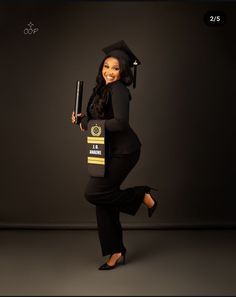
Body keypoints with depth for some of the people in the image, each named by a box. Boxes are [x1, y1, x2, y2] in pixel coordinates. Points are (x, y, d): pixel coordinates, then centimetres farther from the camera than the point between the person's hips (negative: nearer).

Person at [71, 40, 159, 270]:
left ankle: (143, 196, 3)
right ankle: (116, 252, 17)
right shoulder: (103, 89, 13)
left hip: (122, 152, -9)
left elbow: (120, 122, -25)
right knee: (103, 202, 7)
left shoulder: (118, 90, -14)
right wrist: (82, 118, 2)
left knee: (94, 193, -13)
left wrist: (88, 124, -16)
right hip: (109, 151, 9)